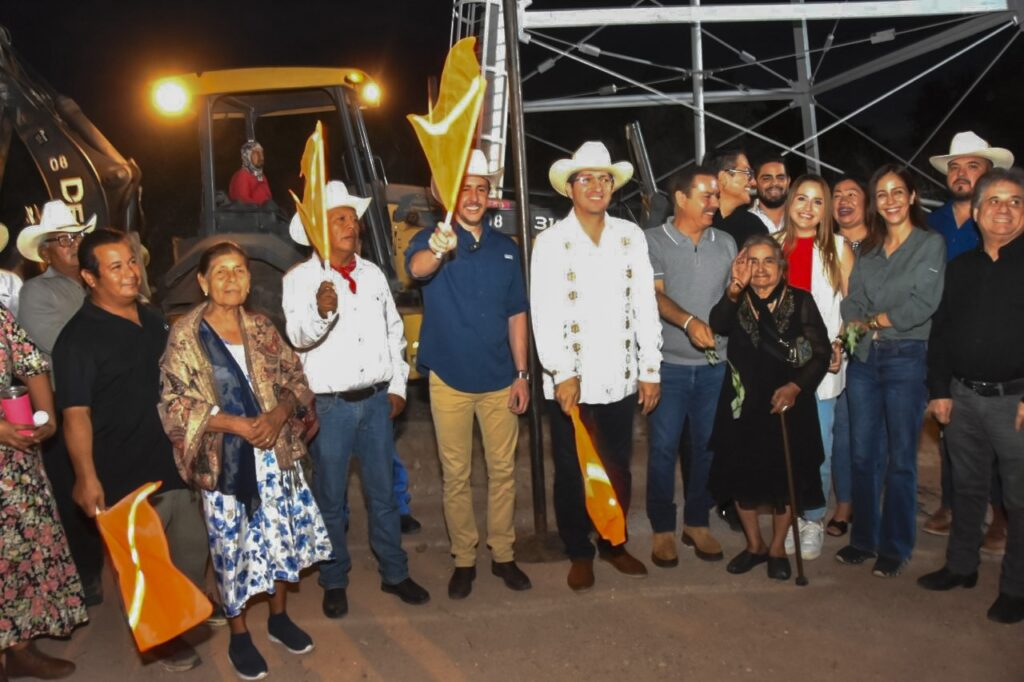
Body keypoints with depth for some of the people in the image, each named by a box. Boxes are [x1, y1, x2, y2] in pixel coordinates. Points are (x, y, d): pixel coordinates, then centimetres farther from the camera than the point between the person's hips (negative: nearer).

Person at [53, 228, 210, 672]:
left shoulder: (152, 319, 7)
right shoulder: (78, 338, -15)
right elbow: (76, 414, -19)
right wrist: (87, 478, -24)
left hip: (175, 462, 7)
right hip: (126, 476, -7)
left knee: (193, 546, 18)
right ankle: (160, 636, 28)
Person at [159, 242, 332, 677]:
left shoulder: (262, 328, 5)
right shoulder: (185, 336, -8)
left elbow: (294, 378, 6)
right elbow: (175, 403, -12)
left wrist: (279, 412, -14)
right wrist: (236, 424, -21)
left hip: (276, 452, 4)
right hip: (223, 459, -4)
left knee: (285, 534, 13)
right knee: (232, 545, 8)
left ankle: (278, 616, 36)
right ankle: (238, 633, 29)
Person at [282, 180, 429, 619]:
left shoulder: (372, 273, 8)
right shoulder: (300, 278, -7)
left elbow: (394, 330, 15)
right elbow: (300, 336, -21)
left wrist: (398, 384, 9)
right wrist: (320, 311, -42)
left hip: (377, 400, 4)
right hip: (330, 405, -4)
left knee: (383, 492, 14)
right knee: (331, 499, 9)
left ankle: (394, 573, 29)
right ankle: (335, 582, 26)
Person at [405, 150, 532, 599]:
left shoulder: (504, 247, 6)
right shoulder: (432, 240, -6)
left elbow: (516, 314, 9)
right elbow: (416, 267, -31)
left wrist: (522, 373, 4)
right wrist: (437, 250, -55)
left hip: (499, 378, 3)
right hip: (450, 377, -3)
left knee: (503, 470, 11)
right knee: (455, 475, 8)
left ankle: (503, 554, 27)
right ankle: (464, 559, 23)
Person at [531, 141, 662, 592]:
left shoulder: (631, 236, 5)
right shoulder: (551, 242, -4)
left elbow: (645, 305, 5)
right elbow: (544, 315, -10)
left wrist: (651, 368, 3)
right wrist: (562, 374, -15)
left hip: (621, 380, 3)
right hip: (571, 383, -2)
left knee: (618, 471, 13)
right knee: (572, 474, 10)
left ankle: (614, 544, 34)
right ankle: (579, 553, 29)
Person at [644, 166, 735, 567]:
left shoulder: (725, 243, 10)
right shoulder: (653, 241, -3)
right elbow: (655, 295, -12)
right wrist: (689, 321, -27)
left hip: (714, 362, 4)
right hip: (669, 363, -3)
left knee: (707, 446, 10)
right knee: (663, 448, 2)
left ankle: (697, 522, 27)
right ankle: (662, 528, 17)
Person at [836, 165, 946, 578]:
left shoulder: (931, 244, 0)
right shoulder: (868, 249, 14)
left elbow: (924, 304, -11)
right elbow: (852, 302, 6)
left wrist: (873, 321, -7)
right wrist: (854, 328, -13)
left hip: (905, 359, -4)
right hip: (863, 358, 4)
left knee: (900, 458, 2)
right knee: (863, 454, 8)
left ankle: (895, 548, 14)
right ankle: (864, 538, 21)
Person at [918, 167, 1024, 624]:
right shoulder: (960, 268, 11)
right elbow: (940, 331, 12)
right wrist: (939, 390, 6)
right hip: (963, 395, 5)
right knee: (967, 487, 17)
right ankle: (961, 566, 33)